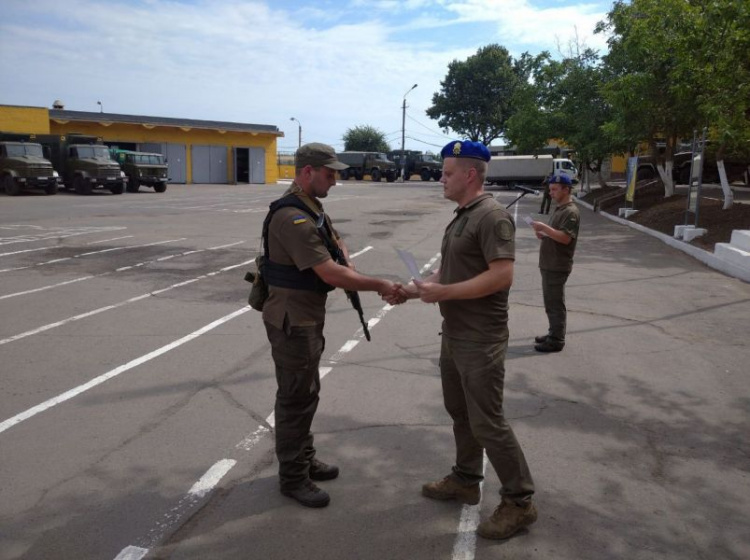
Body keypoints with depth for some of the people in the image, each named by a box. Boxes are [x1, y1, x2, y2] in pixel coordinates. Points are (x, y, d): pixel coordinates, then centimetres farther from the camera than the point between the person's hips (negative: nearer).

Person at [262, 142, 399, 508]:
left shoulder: (312, 207, 9)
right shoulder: (293, 217, -24)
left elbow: (336, 242, 22)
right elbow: (330, 274, -28)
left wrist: (346, 263, 0)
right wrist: (379, 285, -19)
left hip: (308, 317, 10)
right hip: (291, 321, -10)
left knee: (307, 392, 20)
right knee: (295, 397, 2)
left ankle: (304, 460, 35)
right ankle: (293, 477, 17)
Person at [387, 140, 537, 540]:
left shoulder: (492, 216, -17)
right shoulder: (461, 216, 12)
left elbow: (502, 276, -26)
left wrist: (442, 293, -22)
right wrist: (415, 289, 4)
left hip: (480, 340, -9)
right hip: (453, 334, 10)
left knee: (486, 422, -1)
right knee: (459, 411, 18)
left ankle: (519, 502, 14)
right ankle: (465, 480, 35)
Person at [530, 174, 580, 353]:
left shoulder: (571, 212, -14)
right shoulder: (559, 209, 17)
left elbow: (565, 237, -24)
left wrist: (544, 227, -25)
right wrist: (543, 234, 5)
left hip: (558, 266, -10)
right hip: (549, 264, 10)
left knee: (556, 303, -4)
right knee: (550, 302, 17)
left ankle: (557, 340, 3)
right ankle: (553, 333, 28)